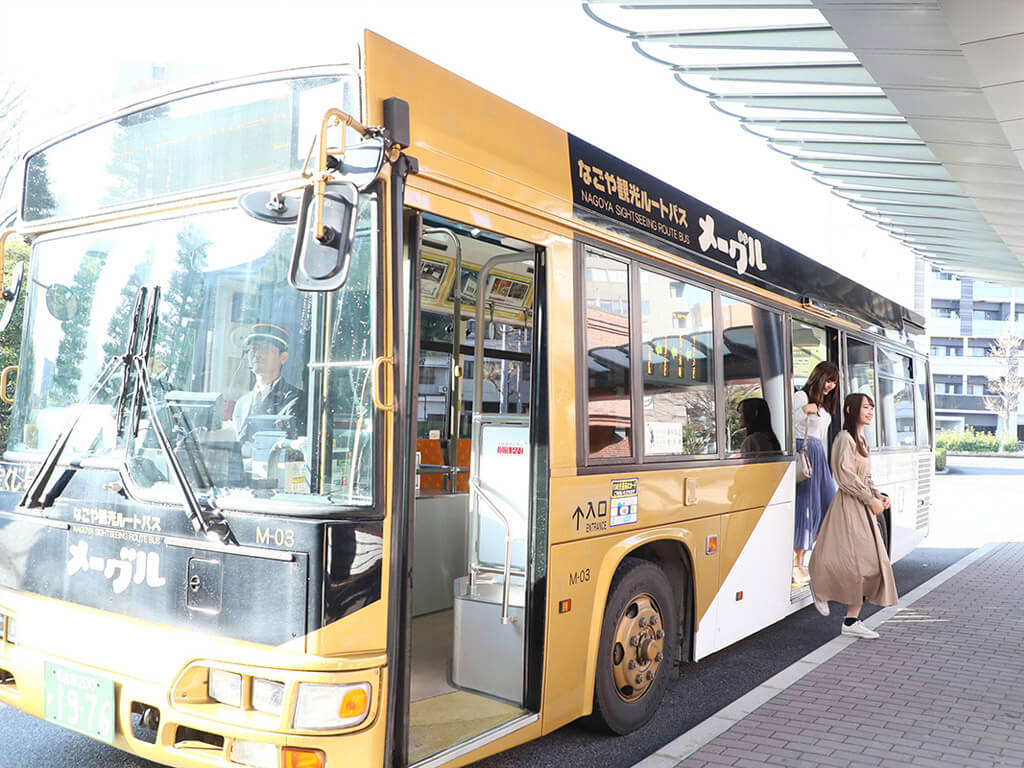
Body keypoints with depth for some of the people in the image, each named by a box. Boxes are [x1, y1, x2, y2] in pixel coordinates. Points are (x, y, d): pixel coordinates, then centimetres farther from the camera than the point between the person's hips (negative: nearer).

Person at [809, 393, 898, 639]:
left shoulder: (861, 440, 17)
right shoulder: (845, 439, -12)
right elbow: (846, 476, -18)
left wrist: (878, 495, 6)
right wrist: (870, 500, -15)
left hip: (863, 508, 9)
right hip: (849, 507, -9)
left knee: (867, 564, 6)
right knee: (858, 562, -10)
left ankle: (852, 621, 11)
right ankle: (820, 584, 15)